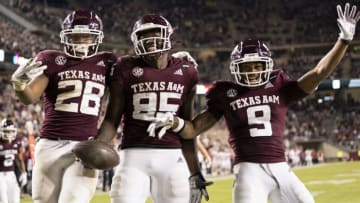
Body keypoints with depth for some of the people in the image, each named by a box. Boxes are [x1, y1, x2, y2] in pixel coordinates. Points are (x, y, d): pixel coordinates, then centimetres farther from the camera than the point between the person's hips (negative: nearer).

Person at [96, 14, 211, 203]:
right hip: (135, 154, -2)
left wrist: (195, 173, 12)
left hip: (172, 157, 2)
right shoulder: (127, 69, 2)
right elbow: (112, 120, 3)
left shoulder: (186, 72, 9)